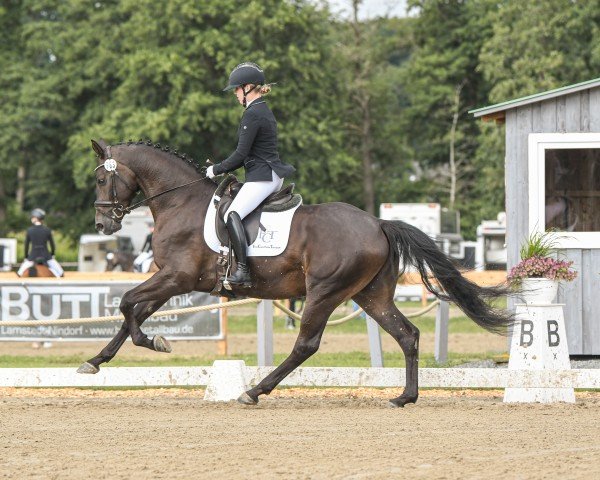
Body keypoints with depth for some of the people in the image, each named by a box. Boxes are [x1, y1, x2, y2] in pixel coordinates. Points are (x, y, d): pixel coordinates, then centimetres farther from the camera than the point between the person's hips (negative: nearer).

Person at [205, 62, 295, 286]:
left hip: (262, 176, -11)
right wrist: (223, 168, 17)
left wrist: (217, 170, -3)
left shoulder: (252, 114, -13)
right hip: (273, 176, 11)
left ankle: (243, 270, -31)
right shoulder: (265, 111, 18)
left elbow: (241, 153, -15)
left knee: (232, 214, -21)